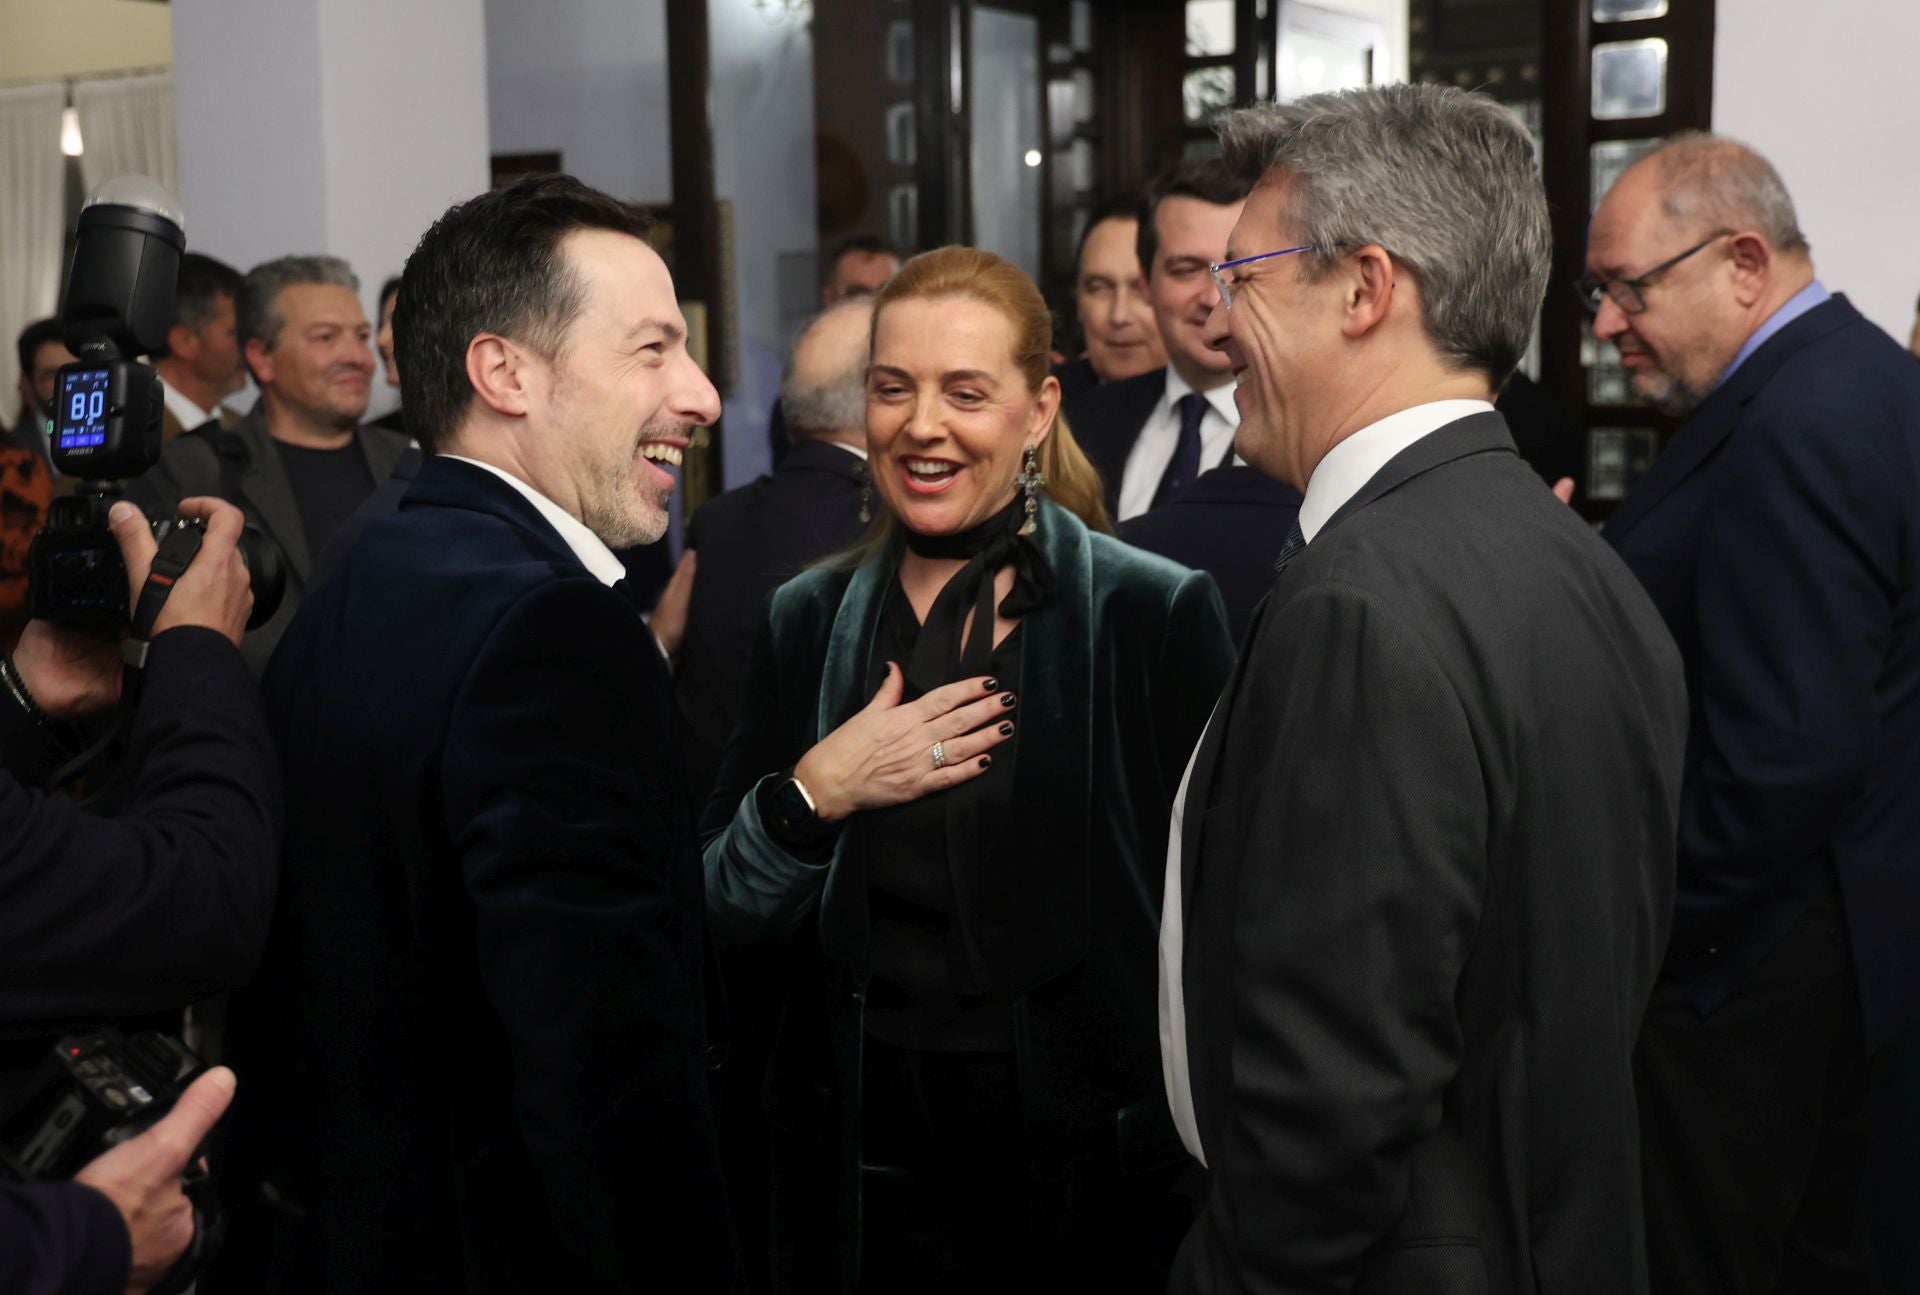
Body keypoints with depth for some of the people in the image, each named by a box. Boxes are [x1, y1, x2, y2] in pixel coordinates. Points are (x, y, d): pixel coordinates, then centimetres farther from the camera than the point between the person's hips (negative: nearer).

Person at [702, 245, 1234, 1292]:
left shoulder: (1158, 615, -9)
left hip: (1088, 1156, -3)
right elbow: (721, 913, 2)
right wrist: (814, 794, -14)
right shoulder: (808, 621, 2)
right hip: (860, 1155, 4)